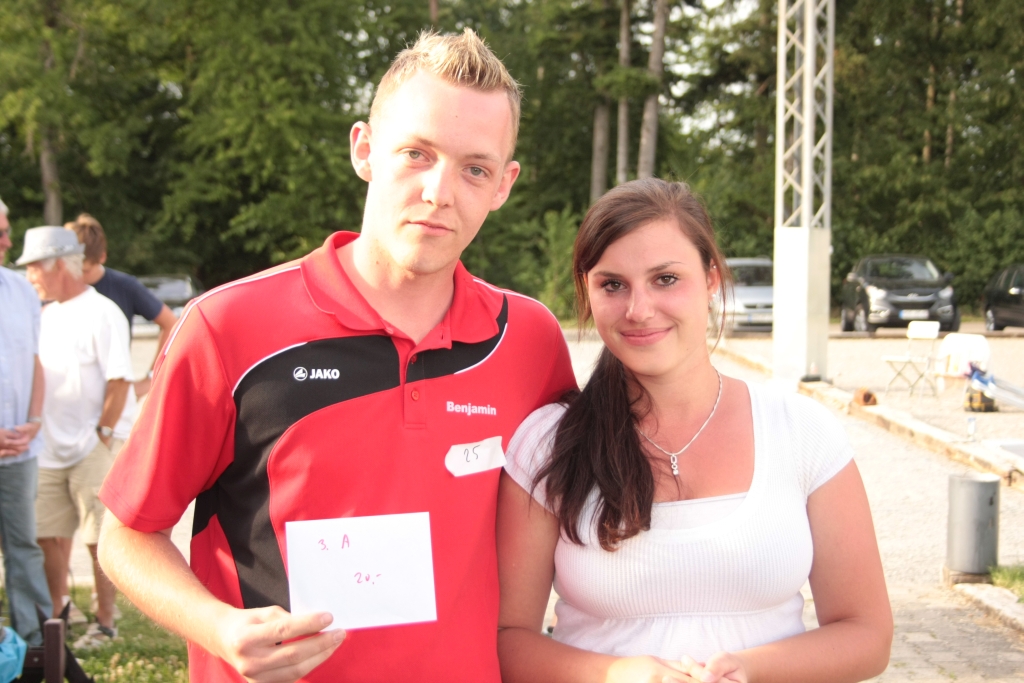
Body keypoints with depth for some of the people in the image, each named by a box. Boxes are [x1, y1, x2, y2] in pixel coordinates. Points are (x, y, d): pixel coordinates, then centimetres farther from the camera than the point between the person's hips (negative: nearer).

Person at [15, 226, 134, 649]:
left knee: (100, 539, 0)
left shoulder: (101, 313, -10)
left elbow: (119, 380, -13)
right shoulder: (45, 316, 13)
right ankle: (57, 612, 28)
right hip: (48, 450, 7)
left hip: (90, 451, -7)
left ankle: (105, 622, 8)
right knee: (49, 535, 12)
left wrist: (103, 432, -15)